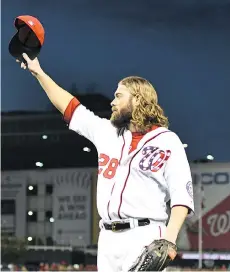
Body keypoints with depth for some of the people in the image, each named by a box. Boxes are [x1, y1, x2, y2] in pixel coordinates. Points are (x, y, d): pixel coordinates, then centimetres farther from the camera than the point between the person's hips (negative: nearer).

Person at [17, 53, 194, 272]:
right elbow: (69, 106, 25)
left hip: (144, 238, -6)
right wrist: (39, 73, 25)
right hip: (108, 239, 6)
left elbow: (182, 194, -7)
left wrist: (170, 237, -20)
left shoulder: (166, 141, -1)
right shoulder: (106, 132, 16)